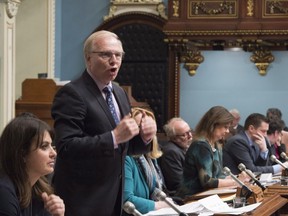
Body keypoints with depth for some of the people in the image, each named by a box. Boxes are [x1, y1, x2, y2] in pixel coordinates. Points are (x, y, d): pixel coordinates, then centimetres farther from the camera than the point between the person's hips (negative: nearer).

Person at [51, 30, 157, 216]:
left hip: (114, 197, 8)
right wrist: (113, 137, -28)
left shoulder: (120, 93, 11)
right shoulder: (72, 94, -14)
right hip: (83, 200, -8)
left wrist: (145, 136, -5)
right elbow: (66, 147, -24)